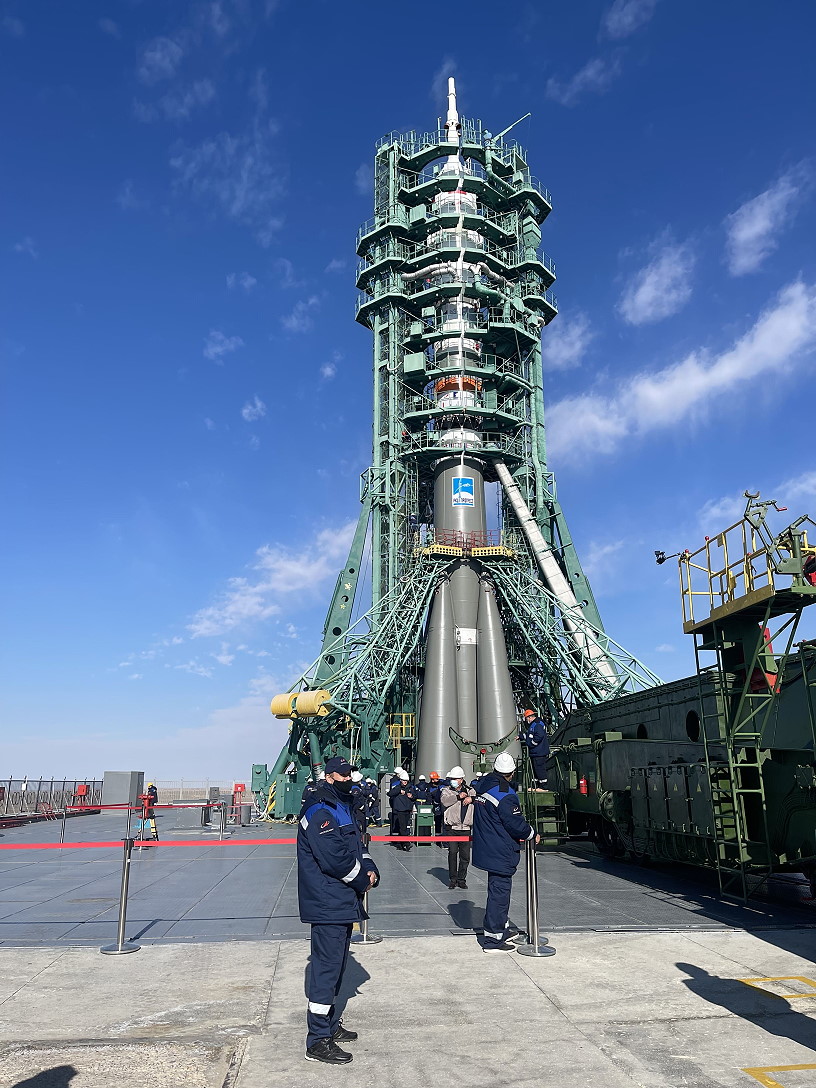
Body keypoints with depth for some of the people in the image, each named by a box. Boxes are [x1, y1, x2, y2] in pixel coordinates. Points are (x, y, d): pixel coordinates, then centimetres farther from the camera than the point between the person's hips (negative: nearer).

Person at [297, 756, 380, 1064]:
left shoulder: (343, 807, 15)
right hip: (328, 903, -10)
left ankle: (329, 1024, 34)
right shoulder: (319, 810, -19)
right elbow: (334, 857, -26)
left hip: (344, 901, 10)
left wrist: (369, 870, -3)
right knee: (327, 967, -4)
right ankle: (318, 1042, 5)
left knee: (336, 964, 20)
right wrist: (362, 880, -13)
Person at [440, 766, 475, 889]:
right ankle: (452, 879, 4)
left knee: (465, 855, 4)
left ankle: (461, 879, 16)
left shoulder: (470, 791, 11)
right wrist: (458, 796, -14)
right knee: (452, 852, -8)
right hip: (451, 827, -2)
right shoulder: (446, 790, 6)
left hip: (466, 828, 2)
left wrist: (472, 799, -11)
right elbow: (445, 801, -13)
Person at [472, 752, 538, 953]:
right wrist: (532, 834, 0)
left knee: (499, 890, 22)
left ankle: (503, 930, 36)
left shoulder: (485, 785, 6)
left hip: (487, 850, 9)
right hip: (500, 854, -9)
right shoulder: (505, 795, -23)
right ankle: (493, 940, 6)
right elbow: (516, 824, -20)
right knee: (499, 892, 0)